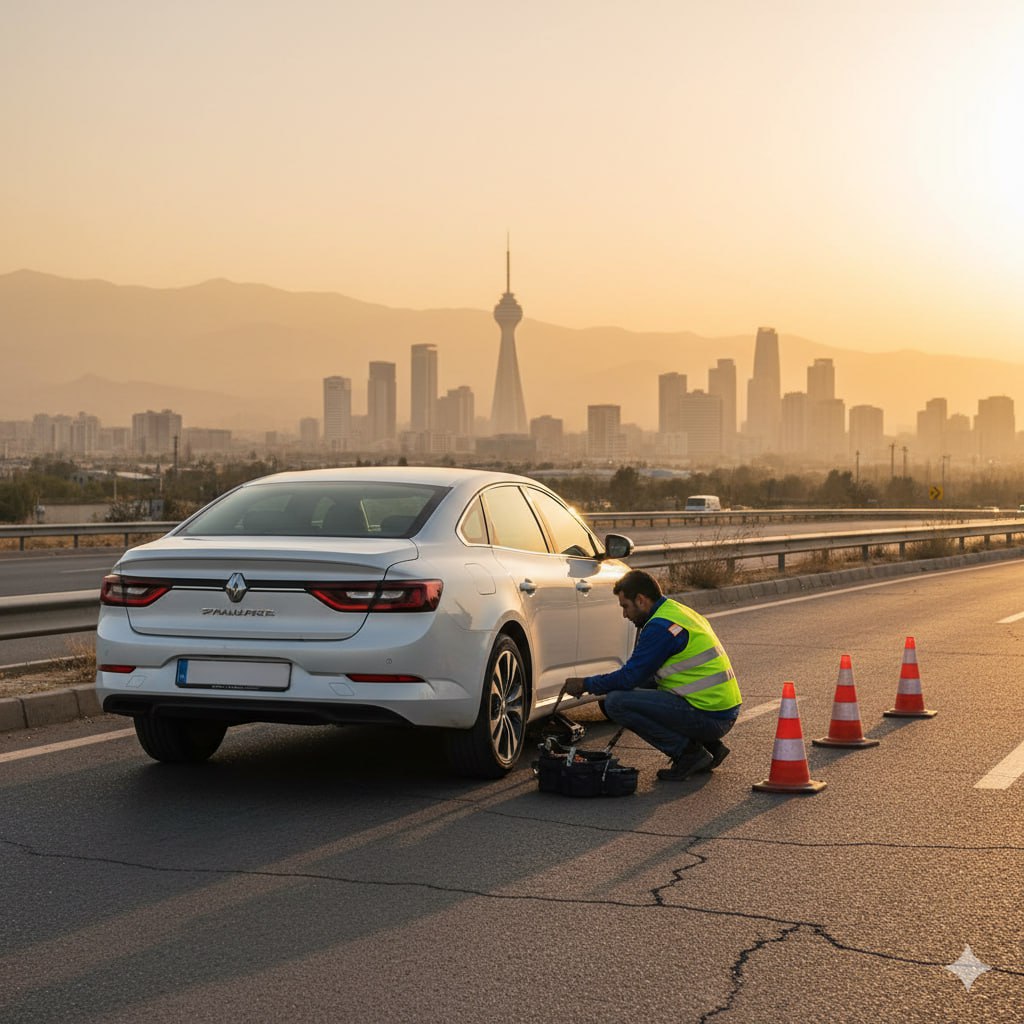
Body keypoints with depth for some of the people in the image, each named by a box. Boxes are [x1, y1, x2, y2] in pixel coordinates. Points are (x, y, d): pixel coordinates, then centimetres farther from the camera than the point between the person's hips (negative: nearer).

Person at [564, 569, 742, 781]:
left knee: (616, 702, -13)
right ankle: (710, 746, 16)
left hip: (709, 718, -10)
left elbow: (629, 677, -12)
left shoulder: (660, 626, -14)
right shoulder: (680, 612, 17)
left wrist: (586, 684, 2)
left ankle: (689, 754, -6)